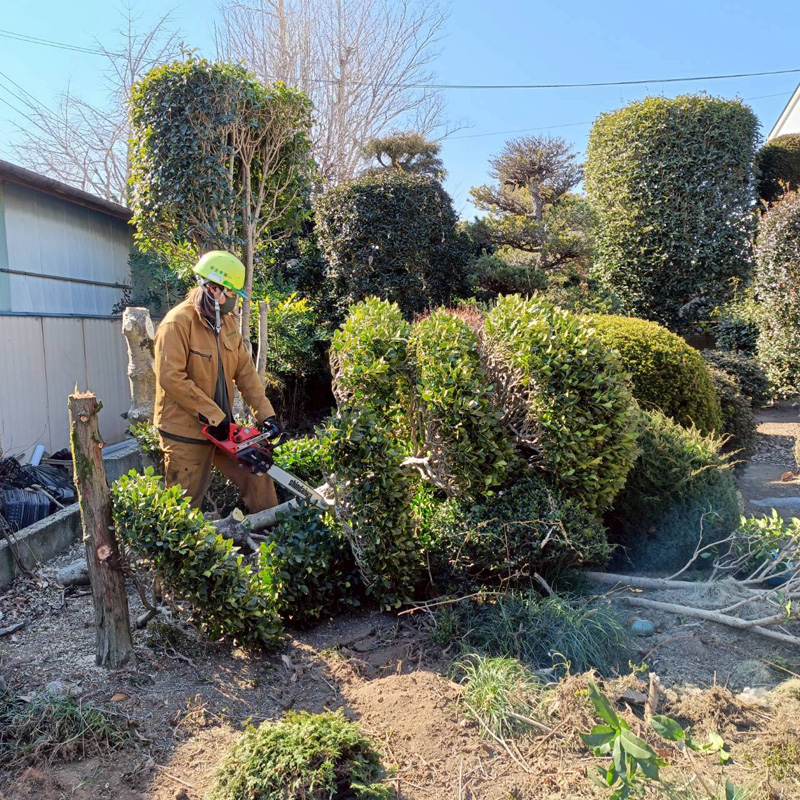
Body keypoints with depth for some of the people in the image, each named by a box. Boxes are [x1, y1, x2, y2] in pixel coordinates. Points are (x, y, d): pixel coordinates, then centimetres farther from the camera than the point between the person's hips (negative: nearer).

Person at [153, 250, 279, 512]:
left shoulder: (227, 321, 6)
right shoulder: (178, 323, -18)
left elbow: (245, 371, 5)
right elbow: (171, 378, -25)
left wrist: (265, 414, -2)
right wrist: (213, 415, -23)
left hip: (222, 427, 8)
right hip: (185, 433, -8)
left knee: (257, 475, 15)